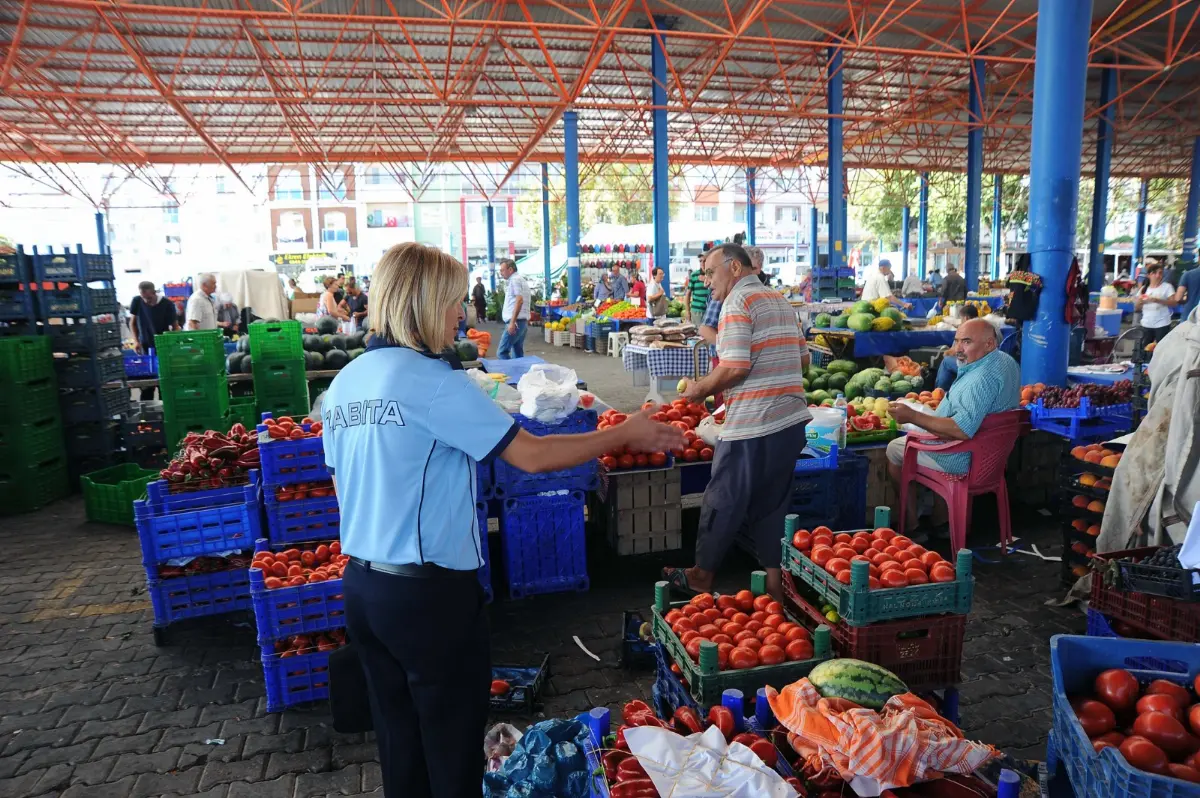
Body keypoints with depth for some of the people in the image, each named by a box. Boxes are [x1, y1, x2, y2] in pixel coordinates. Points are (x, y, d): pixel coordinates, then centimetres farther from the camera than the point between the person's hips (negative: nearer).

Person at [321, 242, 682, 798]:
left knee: (398, 738, 20)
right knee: (454, 747, 10)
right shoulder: (431, 380, -18)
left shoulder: (342, 384, 6)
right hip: (430, 592, -8)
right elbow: (531, 456, -18)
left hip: (361, 585, 8)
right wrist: (626, 435, -6)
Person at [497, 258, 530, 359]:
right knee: (518, 353, 10)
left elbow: (519, 300, -21)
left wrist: (512, 322, -24)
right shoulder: (520, 279, 22)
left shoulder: (515, 280, -9)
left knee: (502, 352, -11)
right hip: (522, 321, 10)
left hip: (516, 321, -10)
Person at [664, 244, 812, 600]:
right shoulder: (781, 300, 16)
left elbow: (735, 367, -19)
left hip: (752, 424, -8)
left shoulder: (738, 302, -10)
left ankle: (702, 575, 22)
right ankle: (776, 584, 21)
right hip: (791, 420, 8)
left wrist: (700, 389, -5)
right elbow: (802, 357, 19)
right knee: (772, 504, 16)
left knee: (723, 501, 7)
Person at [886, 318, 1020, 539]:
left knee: (894, 449, 8)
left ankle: (911, 526, 15)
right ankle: (940, 523, 34)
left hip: (963, 460, -10)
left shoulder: (982, 378, -31)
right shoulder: (1007, 362, 4)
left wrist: (913, 417, -36)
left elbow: (962, 430, -39)